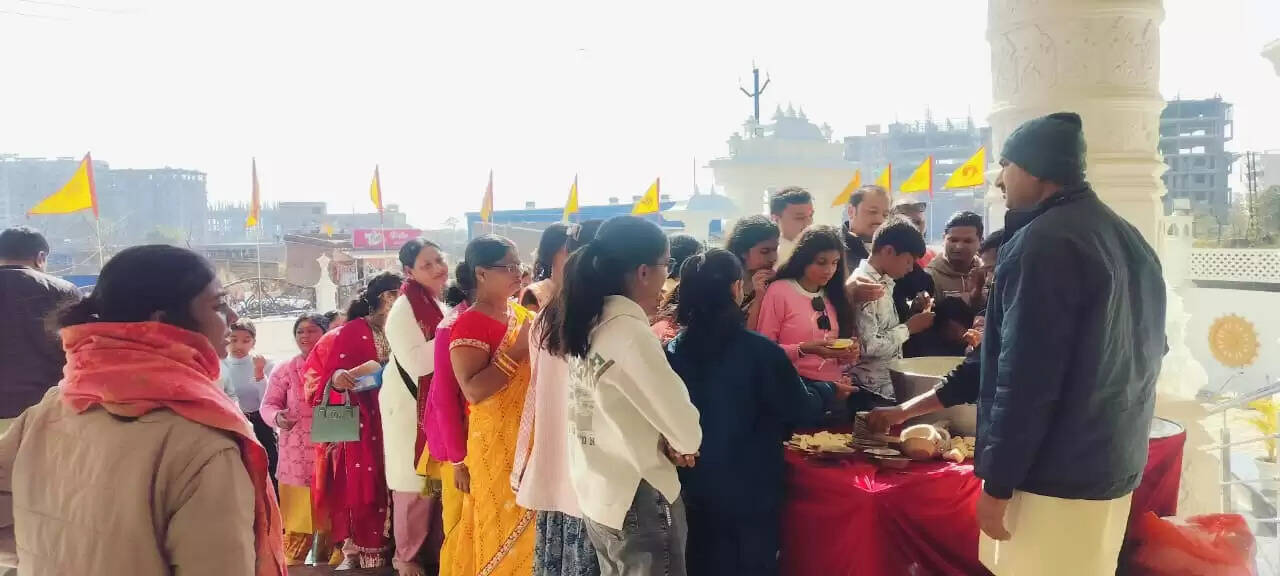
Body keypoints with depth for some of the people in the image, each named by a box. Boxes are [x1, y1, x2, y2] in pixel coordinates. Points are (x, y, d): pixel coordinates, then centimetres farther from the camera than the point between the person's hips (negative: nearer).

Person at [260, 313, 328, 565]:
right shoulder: (284, 370, 5)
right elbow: (268, 405, 5)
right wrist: (277, 418, -17)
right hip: (298, 456, 0)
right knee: (297, 519, 1)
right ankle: (291, 565, 13)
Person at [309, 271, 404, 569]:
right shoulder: (353, 331, -5)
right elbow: (328, 379, -9)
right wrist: (337, 379, -28)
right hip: (361, 425, -5)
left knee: (389, 488, 5)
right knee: (361, 488, -4)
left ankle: (386, 551, 14)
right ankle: (357, 553, 6)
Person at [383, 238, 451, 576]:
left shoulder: (446, 304, 9)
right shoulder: (403, 310, -15)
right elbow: (417, 362, -25)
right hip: (411, 407, -7)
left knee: (441, 480, 13)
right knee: (415, 484, 2)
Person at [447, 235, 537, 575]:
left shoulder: (524, 314, 9)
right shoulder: (469, 324, -13)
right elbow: (473, 390, -23)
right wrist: (518, 350, -22)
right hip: (497, 445, -7)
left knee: (531, 527, 14)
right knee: (503, 530, 3)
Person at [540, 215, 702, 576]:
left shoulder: (586, 325, 2)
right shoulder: (629, 332, -23)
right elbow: (687, 434, -21)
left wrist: (662, 440, -6)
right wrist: (675, 444, 0)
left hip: (595, 495, 8)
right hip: (637, 502, -8)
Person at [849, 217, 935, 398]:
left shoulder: (884, 282, 10)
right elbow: (869, 346, -24)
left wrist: (914, 310, 3)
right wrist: (909, 328, -13)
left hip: (891, 379, 9)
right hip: (874, 388, -9)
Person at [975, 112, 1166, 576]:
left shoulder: (1042, 242, -18)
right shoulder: (1129, 238, 12)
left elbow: (1026, 377, -22)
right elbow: (1146, 349, 21)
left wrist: (997, 483, -16)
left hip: (1056, 473, -9)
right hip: (1115, 460, 9)